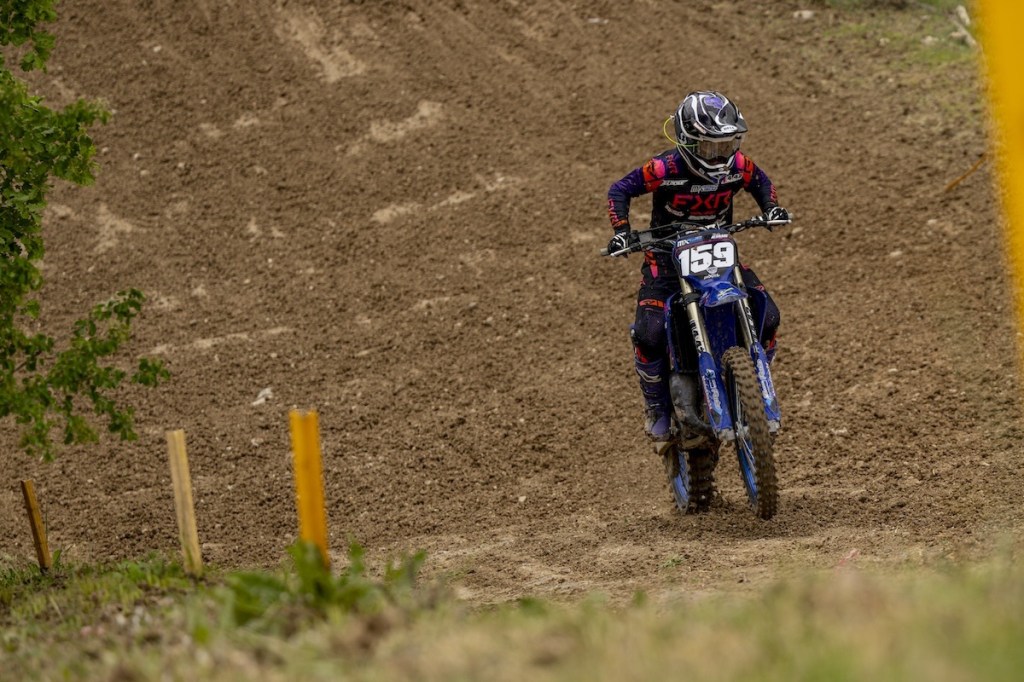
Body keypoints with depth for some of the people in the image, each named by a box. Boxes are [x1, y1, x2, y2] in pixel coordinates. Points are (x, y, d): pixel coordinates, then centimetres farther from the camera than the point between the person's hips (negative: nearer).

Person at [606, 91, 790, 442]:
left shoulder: (738, 165, -9)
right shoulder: (665, 169, -22)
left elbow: (760, 181, 14)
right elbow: (620, 190, -10)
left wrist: (771, 208, -5)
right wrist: (621, 230, -24)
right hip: (667, 257, -3)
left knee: (766, 317, -12)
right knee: (649, 333, -22)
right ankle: (657, 408, 1)